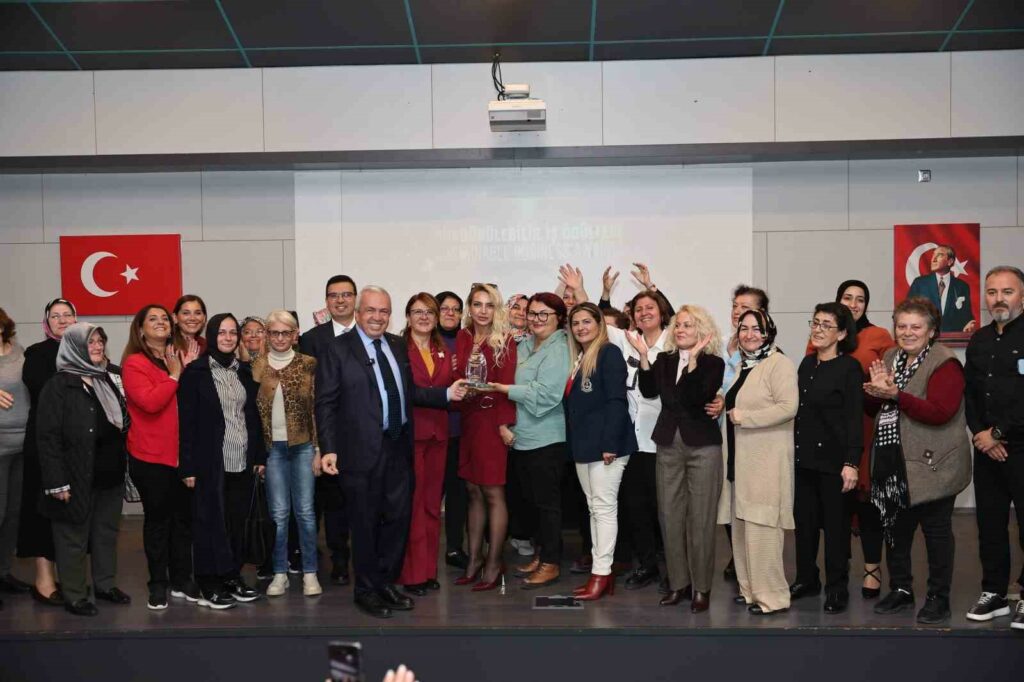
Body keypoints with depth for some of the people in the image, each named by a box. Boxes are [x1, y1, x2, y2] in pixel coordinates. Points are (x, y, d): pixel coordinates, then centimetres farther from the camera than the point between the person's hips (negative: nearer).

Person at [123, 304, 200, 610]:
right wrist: (174, 375, -13)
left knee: (183, 518, 10)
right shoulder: (134, 364, -7)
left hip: (182, 454, 5)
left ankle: (182, 580, 22)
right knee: (157, 519, 3)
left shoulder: (179, 358, 11)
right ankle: (158, 584, 14)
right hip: (150, 456, -5)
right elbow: (150, 402, -21)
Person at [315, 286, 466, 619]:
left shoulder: (398, 346, 11)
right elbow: (326, 404, -10)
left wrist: (447, 394, 4)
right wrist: (328, 449, -16)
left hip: (398, 448, 6)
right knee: (365, 523, 7)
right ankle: (367, 590, 23)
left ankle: (387, 583, 30)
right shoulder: (338, 350, -7)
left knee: (397, 518, 13)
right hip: (362, 451, -5)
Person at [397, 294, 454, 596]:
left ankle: (429, 568, 18)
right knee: (411, 503, -3)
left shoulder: (443, 352, 15)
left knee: (432, 503, 10)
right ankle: (412, 573, 5)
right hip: (408, 432, -6)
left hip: (437, 433, 6)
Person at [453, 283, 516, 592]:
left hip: (493, 421, -5)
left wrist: (505, 424, -17)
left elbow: (507, 384, -11)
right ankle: (474, 559, 21)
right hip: (469, 421, 5)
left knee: (493, 493, -1)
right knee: (473, 491, 11)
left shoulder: (505, 341, -5)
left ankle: (493, 564, 7)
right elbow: (458, 378, 9)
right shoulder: (463, 338, 9)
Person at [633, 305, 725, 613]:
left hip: (702, 447, -4)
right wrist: (643, 356, -15)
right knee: (670, 517, 7)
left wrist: (692, 359, -25)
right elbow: (649, 391, -6)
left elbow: (698, 397, -19)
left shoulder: (713, 363, -4)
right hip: (668, 445, 4)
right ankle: (678, 583, 19)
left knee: (700, 518, 1)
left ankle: (701, 587, 11)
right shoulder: (664, 359, 8)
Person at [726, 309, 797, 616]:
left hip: (767, 461, -9)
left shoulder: (779, 363, -10)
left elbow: (787, 407, -21)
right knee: (742, 526, 13)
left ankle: (772, 596, 3)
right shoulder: (743, 365, 16)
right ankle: (750, 587, 24)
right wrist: (726, 411, 9)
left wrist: (742, 417, -17)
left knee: (761, 529, -6)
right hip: (743, 458, 9)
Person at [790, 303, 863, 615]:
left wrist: (851, 463, -19)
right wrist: (794, 446, 12)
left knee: (836, 523, 4)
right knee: (804, 518, 13)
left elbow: (854, 417, -14)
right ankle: (807, 578, 28)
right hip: (804, 456, 6)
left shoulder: (849, 368, -10)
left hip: (833, 458, -6)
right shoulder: (807, 363, 9)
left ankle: (837, 588, 16)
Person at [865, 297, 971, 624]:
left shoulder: (944, 364, -12)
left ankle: (939, 598, 17)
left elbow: (940, 412, -24)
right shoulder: (890, 359, 12)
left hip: (931, 465, -7)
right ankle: (901, 590, 29)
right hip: (894, 465, 7)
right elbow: (874, 408, 16)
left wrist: (895, 395, -27)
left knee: (936, 532, 5)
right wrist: (874, 391, -6)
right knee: (896, 529, 14)